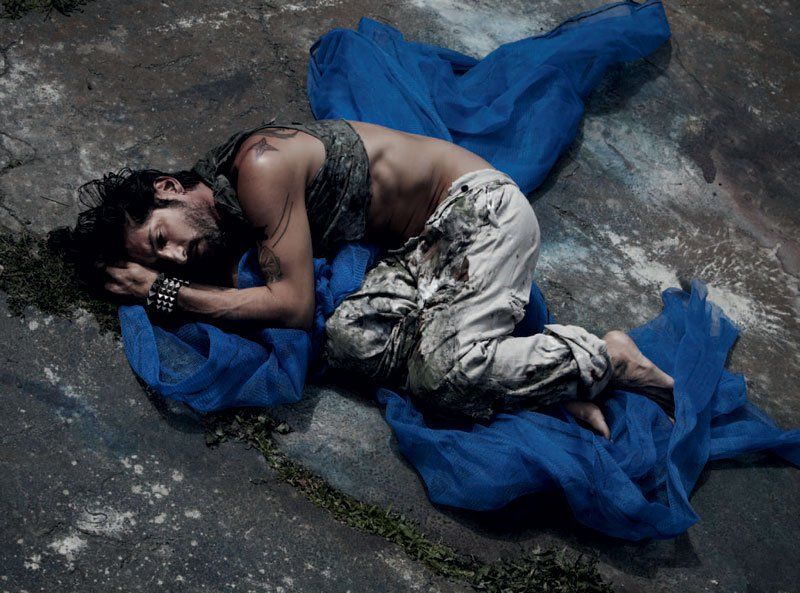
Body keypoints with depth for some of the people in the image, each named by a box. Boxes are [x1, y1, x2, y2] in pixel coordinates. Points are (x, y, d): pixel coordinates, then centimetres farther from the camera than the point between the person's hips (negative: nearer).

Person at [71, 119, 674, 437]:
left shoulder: (258, 166, -22)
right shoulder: (231, 226, 6)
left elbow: (295, 305, -22)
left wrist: (167, 292, -17)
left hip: (477, 206, -8)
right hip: (425, 245, 8)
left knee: (444, 370, -27)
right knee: (349, 339, -18)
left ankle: (606, 358, -4)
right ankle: (547, 380, -11)